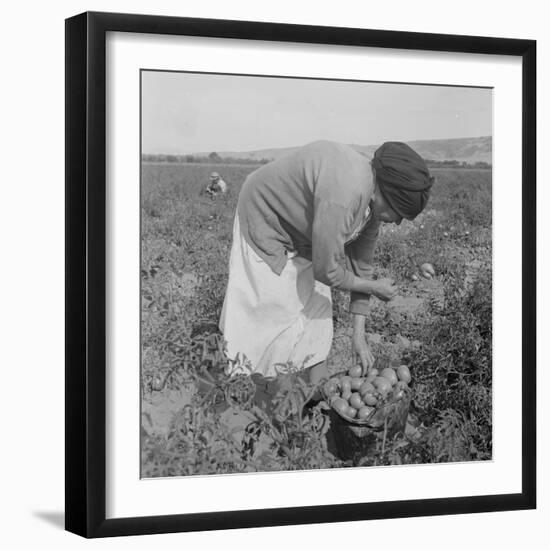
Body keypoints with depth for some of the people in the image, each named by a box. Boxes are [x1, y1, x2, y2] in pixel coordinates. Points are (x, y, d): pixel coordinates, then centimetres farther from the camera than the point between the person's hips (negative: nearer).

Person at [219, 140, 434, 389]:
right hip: (264, 223, -8)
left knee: (316, 309, 8)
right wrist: (375, 288, -16)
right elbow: (327, 271, -33)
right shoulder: (342, 194, -40)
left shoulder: (372, 200, -12)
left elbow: (360, 265, -2)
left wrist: (358, 335, -1)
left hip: (301, 235, 9)